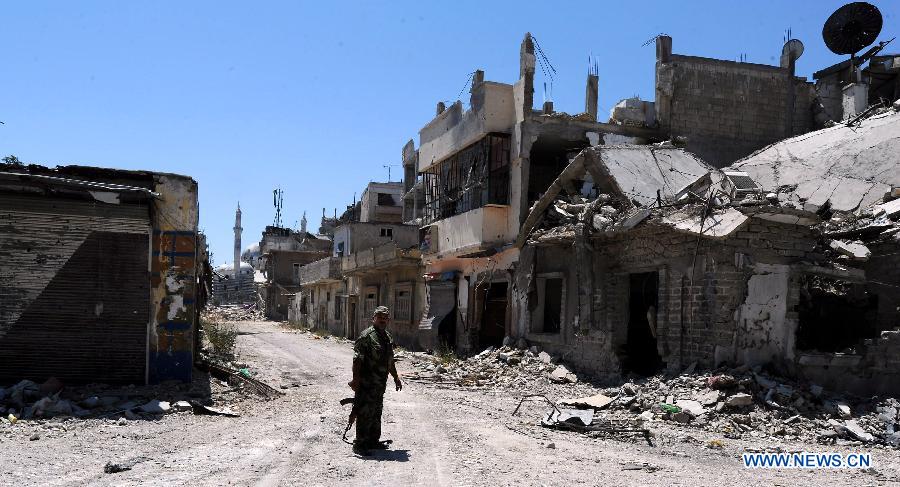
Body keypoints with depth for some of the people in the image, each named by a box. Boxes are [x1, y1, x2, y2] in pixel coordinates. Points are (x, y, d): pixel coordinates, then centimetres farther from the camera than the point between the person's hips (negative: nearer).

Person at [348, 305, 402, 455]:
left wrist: (396, 378, 26)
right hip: (366, 383, -8)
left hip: (380, 383, 9)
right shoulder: (366, 335, -12)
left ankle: (373, 441, 27)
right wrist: (355, 379, -21)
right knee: (365, 414, -6)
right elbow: (357, 359, -16)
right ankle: (360, 444, 0)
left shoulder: (388, 337, 14)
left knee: (376, 413, 16)